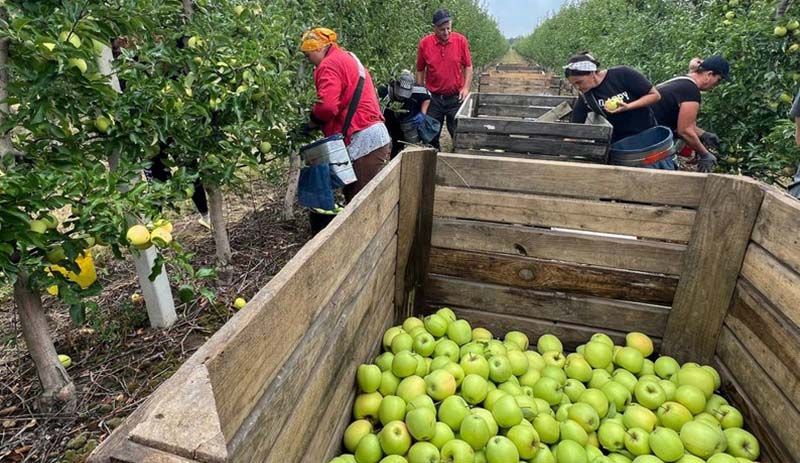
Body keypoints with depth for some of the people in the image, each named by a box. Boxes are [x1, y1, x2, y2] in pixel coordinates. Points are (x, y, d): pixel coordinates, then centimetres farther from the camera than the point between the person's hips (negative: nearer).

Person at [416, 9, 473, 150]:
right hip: (433, 98, 1)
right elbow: (420, 70, 5)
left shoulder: (461, 40, -5)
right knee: (431, 134, 10)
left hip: (455, 98, -1)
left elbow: (468, 66, 4)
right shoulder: (424, 43, -4)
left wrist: (466, 87, -8)